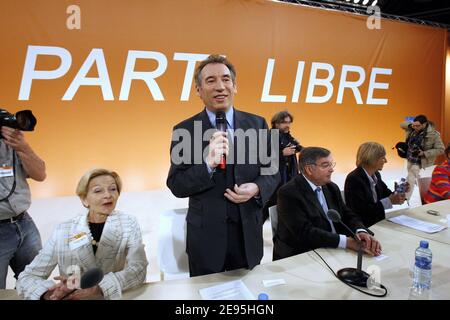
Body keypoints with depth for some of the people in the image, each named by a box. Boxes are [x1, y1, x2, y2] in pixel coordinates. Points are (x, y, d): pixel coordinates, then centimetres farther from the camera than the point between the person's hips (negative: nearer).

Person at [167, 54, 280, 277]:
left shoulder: (256, 124, 0)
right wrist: (208, 163, -25)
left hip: (248, 232, 2)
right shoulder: (185, 130, -6)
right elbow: (176, 186, -8)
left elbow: (272, 171, 5)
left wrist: (256, 189, -16)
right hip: (206, 235, -1)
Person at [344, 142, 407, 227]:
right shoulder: (353, 179, -19)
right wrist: (389, 201, -23)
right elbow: (361, 211, -22)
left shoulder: (376, 175, 7)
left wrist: (399, 192, -6)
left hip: (377, 222, 8)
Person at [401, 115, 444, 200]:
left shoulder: (433, 134, -22)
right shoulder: (413, 129, -7)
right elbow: (402, 124, 10)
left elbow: (440, 149, -16)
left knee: (410, 180, -5)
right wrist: (410, 125, -12)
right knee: (413, 179, 23)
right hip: (410, 159, 6)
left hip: (420, 162, -6)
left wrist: (424, 153, -25)